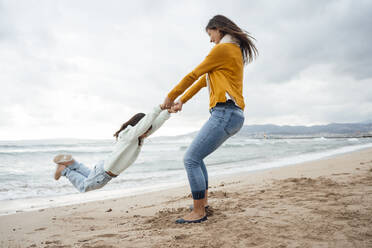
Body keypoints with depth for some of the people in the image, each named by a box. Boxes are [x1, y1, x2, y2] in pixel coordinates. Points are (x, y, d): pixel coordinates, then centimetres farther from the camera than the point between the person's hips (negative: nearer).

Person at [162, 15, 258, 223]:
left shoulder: (222, 49, -6)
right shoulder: (235, 50, 25)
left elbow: (193, 76, -2)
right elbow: (205, 79, 26)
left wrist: (170, 96, 10)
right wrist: (182, 101, 29)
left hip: (225, 114, -10)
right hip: (231, 115, 10)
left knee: (191, 159, -10)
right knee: (196, 157, 18)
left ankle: (198, 212, -3)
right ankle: (203, 201, 24)